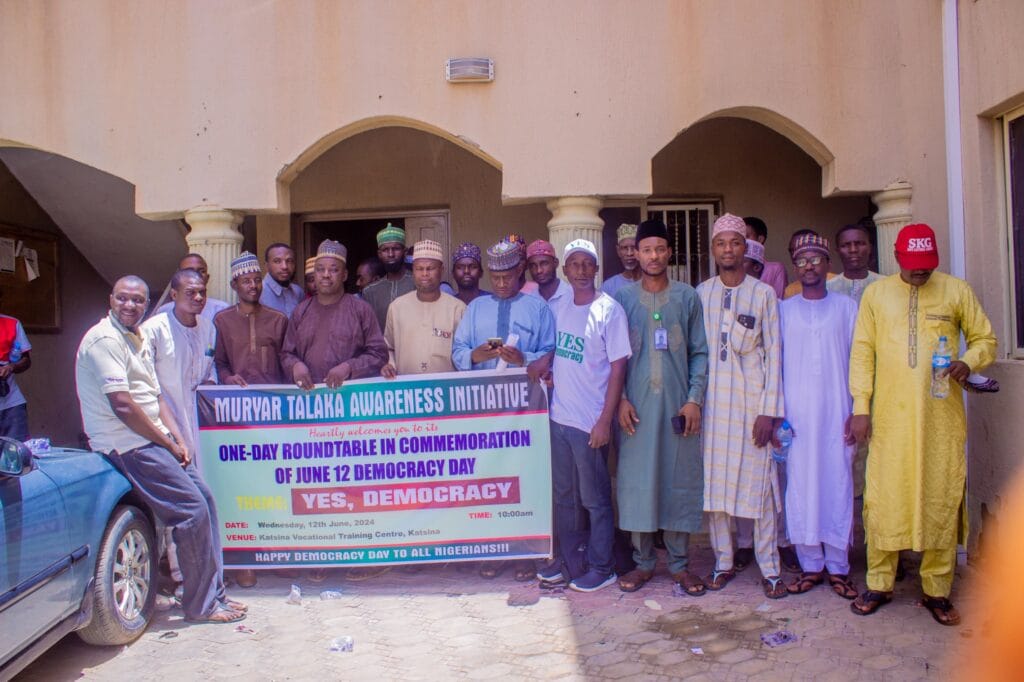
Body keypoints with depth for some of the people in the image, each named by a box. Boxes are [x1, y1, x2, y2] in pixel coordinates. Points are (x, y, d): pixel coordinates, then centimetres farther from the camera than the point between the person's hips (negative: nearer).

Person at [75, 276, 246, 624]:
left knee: (204, 499, 6)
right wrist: (168, 444, -13)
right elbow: (122, 405, -20)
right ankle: (201, 605, 0)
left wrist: (178, 440, 4)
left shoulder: (138, 340, 17)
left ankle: (213, 592, 15)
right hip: (129, 446, -9)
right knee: (193, 510, -12)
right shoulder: (104, 339, -14)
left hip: (151, 441, 9)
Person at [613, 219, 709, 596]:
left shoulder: (687, 297, 6)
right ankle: (643, 561, 17)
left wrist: (695, 398, -6)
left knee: (680, 478, 5)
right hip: (636, 405, 0)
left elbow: (699, 352, 4)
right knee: (636, 479, 3)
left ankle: (679, 562, 18)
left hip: (678, 404, 0)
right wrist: (620, 399, -6)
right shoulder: (623, 297, 5)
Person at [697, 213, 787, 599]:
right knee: (713, 481, 6)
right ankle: (723, 562, 20)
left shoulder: (764, 293, 2)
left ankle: (769, 568, 14)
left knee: (758, 482, 1)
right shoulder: (700, 294, 7)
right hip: (712, 400, 2)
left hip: (751, 400, -2)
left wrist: (769, 411, -7)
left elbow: (774, 353, -1)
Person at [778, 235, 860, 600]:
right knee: (800, 489, 2)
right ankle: (811, 565, 15)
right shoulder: (783, 310, 8)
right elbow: (774, 363, 7)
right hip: (796, 415, 1)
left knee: (838, 486, 2)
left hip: (836, 412, 0)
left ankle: (838, 567, 14)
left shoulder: (847, 307, 7)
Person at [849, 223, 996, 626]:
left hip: (942, 416, 0)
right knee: (883, 498, 1)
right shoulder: (876, 294, 7)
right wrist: (861, 407, -1)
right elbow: (862, 352, 6)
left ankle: (937, 591, 18)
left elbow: (985, 339, 13)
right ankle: (879, 585, 15)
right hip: (889, 416, 0)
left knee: (941, 499, 5)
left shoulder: (957, 291, 7)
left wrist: (969, 361, -11)